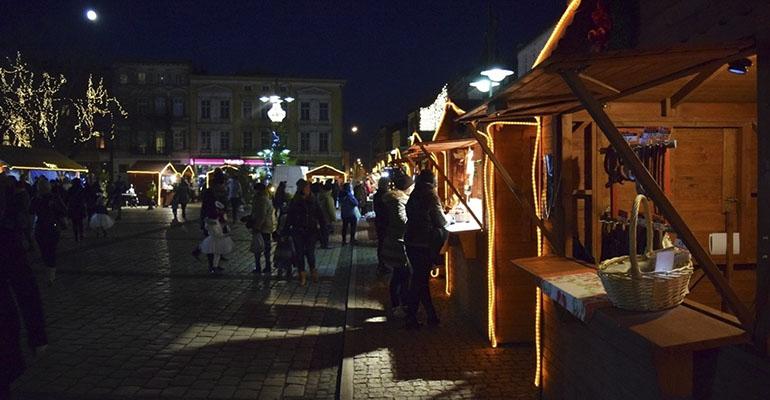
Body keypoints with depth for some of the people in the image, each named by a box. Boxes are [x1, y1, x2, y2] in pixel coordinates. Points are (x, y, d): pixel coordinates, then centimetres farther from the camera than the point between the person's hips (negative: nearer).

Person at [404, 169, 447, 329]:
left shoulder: (414, 195, 7)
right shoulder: (431, 195, -11)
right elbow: (441, 222, -10)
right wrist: (447, 219, 12)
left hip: (411, 242, 7)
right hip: (425, 244, -7)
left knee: (420, 278, 13)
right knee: (420, 280, 1)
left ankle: (431, 315, 23)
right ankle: (411, 318, 6)